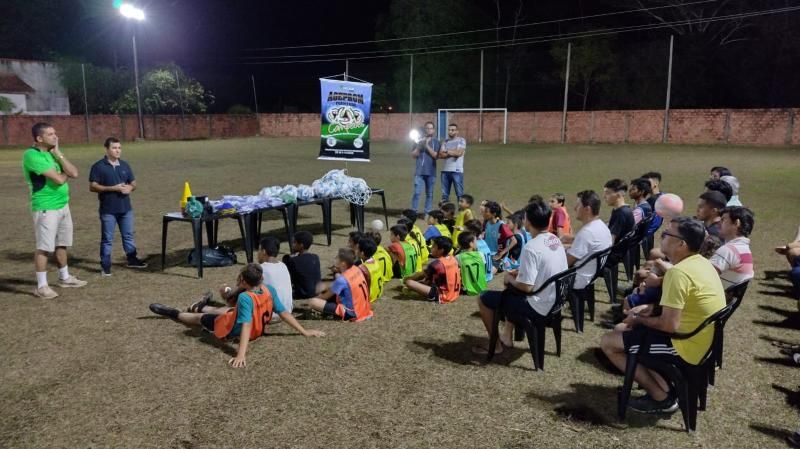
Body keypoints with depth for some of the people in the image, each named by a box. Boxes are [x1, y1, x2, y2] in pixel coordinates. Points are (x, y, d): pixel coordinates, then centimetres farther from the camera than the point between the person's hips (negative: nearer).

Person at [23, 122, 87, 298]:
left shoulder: (53, 153, 10)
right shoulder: (32, 155, -16)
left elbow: (74, 173, 0)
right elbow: (59, 179, -22)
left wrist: (58, 154, -6)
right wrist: (65, 173, 1)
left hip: (63, 205, 8)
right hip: (46, 208, -8)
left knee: (61, 244, 17)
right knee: (44, 247, -4)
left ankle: (64, 278, 29)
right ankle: (41, 286, 4)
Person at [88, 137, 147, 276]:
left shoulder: (125, 165, 9)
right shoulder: (98, 166, -7)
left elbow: (134, 183, 15)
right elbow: (92, 187, -11)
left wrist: (130, 188, -10)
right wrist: (113, 188, -20)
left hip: (126, 208, 5)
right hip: (108, 210, -5)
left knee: (128, 235, 15)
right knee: (107, 239, 2)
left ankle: (132, 260, 27)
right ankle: (105, 265, 10)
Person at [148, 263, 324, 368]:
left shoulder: (245, 297, -36)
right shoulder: (270, 290, -20)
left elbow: (246, 326, -44)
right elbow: (284, 313, -18)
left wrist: (241, 355, -50)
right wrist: (305, 332, -12)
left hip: (231, 331, -6)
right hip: (258, 329, 6)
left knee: (200, 318, 20)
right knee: (227, 310, 33)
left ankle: (174, 313, 46)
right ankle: (202, 307, 62)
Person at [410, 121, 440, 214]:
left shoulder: (436, 142, 5)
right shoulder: (419, 141, 8)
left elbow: (436, 156, -7)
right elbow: (413, 155, 4)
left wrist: (427, 146, -13)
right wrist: (419, 146, -9)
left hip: (431, 172, 0)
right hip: (419, 171, 0)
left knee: (429, 194, 4)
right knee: (417, 192, -6)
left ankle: (428, 213, 9)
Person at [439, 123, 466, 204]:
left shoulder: (461, 140, 0)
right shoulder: (445, 141, 13)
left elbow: (459, 153, -16)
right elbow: (440, 155, 1)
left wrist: (447, 151, -5)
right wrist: (453, 152, -9)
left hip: (457, 171, -5)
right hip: (445, 170, 5)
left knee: (460, 193, -3)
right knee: (444, 194, 9)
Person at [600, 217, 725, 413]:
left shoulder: (678, 272, -25)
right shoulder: (700, 262, 5)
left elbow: (669, 325, -27)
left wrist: (639, 319, -9)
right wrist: (651, 308, 8)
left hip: (688, 348, -10)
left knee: (608, 342, -4)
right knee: (622, 329, 19)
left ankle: (662, 397, 2)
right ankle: (665, 386, 12)